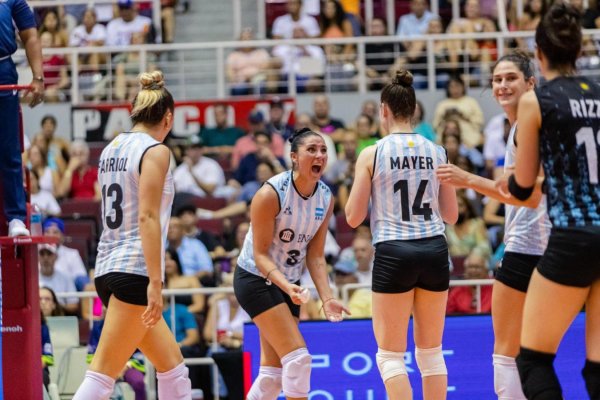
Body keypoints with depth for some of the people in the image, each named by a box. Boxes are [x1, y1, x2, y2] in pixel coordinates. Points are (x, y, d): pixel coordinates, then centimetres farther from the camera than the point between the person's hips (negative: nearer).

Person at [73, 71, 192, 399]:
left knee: (173, 367, 14)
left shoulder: (112, 149, 15)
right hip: (135, 271, -9)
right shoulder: (155, 151, -9)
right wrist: (155, 282, -21)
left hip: (109, 268, 9)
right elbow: (148, 217, -18)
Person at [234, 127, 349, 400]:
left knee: (273, 372, 8)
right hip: (256, 278, -7)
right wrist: (286, 286, -36)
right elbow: (260, 254, -20)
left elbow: (315, 255, -1)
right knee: (298, 357, -18)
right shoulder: (271, 193, -22)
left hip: (289, 283, 7)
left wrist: (327, 298, -13)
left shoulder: (326, 198, -4)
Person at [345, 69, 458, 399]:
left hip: (393, 254, -4)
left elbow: (353, 217, -2)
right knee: (431, 352, 12)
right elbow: (451, 214, 10)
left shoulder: (372, 155, -5)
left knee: (390, 355, 3)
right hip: (434, 250, 4)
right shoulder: (436, 152, 5)